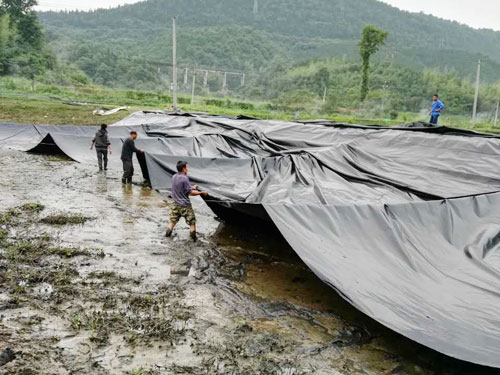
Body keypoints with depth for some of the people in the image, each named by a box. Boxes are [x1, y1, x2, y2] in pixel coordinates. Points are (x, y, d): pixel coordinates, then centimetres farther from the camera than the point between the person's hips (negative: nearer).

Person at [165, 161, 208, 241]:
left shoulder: (174, 177, 3)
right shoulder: (184, 178, -20)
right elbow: (190, 193, -16)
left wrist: (192, 187, 20)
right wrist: (202, 192, -6)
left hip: (176, 204, 7)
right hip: (185, 205, -6)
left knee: (173, 221, 18)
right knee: (192, 222, 7)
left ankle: (167, 235, 19)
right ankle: (193, 238, 11)